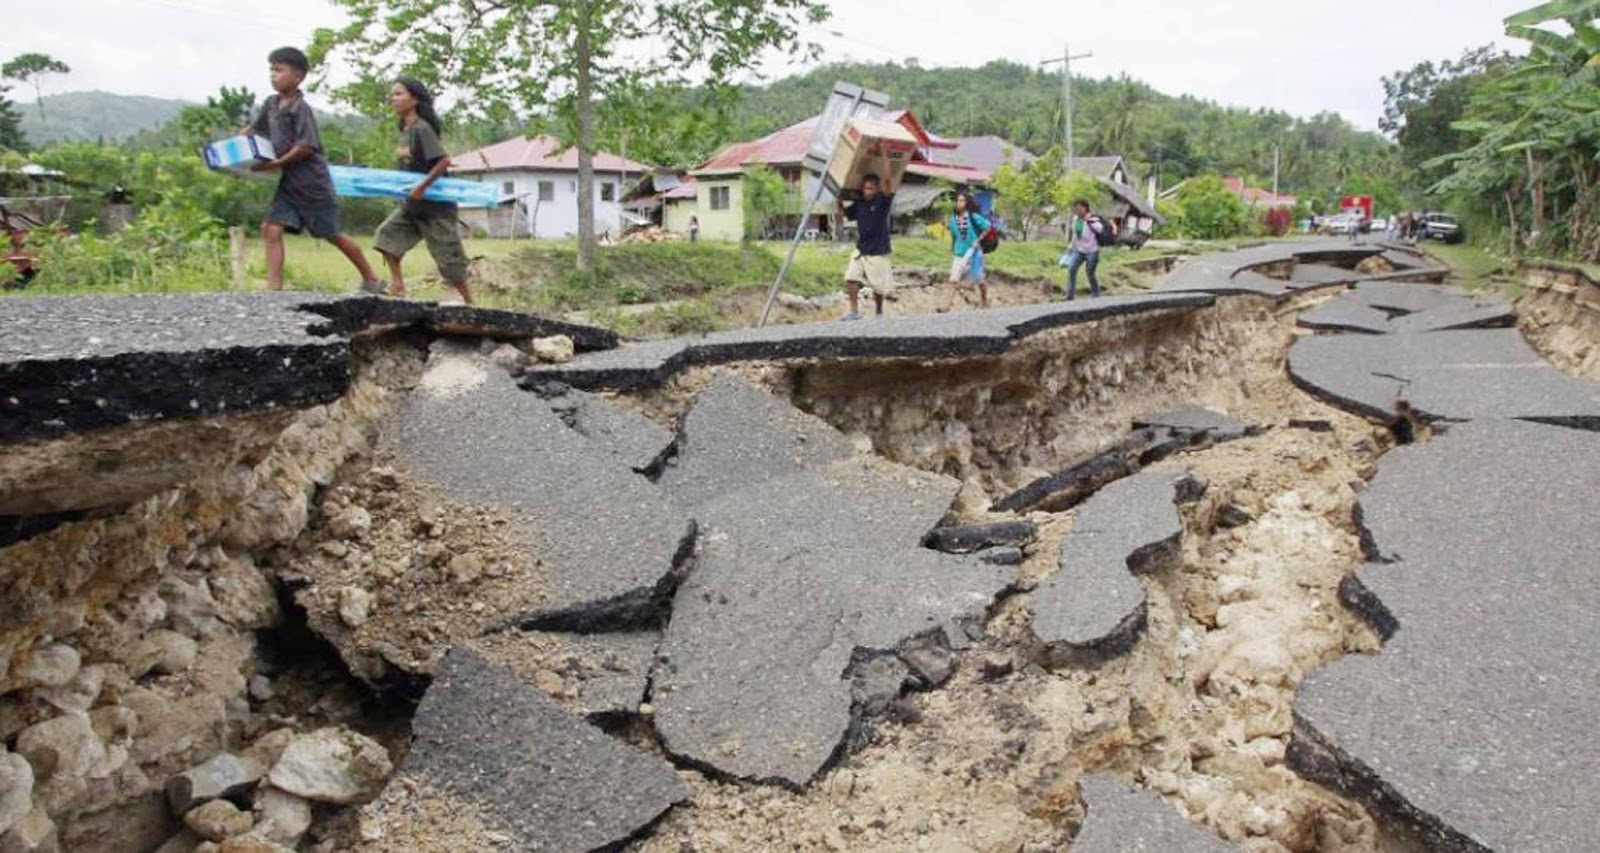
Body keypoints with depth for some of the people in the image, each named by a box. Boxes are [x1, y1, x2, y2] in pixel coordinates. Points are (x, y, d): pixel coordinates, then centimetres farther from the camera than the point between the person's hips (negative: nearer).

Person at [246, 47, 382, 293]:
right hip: (288, 183, 7)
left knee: (333, 234, 5)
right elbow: (253, 128, 20)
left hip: (312, 182, -7)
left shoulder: (301, 108, -15)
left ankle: (371, 280, 21)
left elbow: (307, 146, -20)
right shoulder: (270, 104, 7)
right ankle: (274, 288, -8)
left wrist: (276, 164, -20)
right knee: (271, 229, -8)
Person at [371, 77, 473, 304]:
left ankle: (468, 300, 10)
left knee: (447, 256, -3)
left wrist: (422, 186, -25)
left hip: (435, 203, -8)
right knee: (386, 234, -1)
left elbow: (444, 160, -25)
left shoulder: (422, 129, -17)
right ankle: (397, 285, 4)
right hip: (411, 203, 8)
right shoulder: (404, 130, 8)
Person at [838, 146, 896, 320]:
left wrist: (885, 156, -25)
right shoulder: (859, 204, 4)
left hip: (878, 252, -4)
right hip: (860, 249, 4)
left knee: (878, 287, 6)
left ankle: (879, 314, 24)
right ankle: (854, 312, -3)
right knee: (851, 279, -11)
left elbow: (887, 180, -24)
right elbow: (843, 213, 18)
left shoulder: (883, 201, -10)